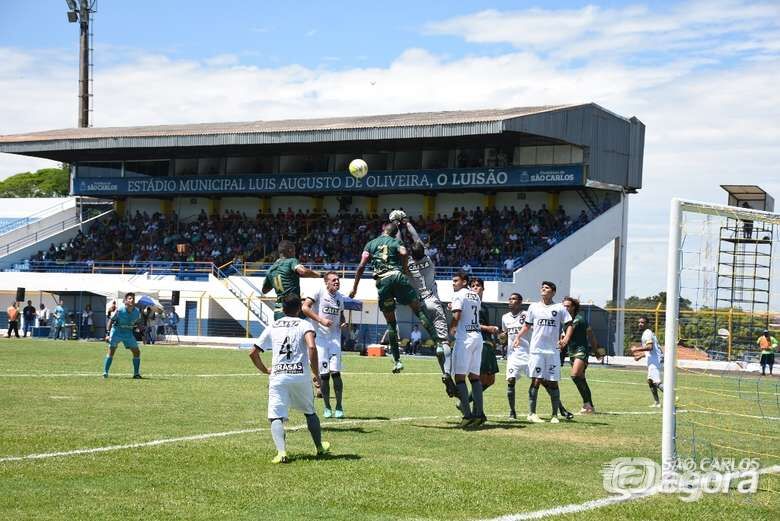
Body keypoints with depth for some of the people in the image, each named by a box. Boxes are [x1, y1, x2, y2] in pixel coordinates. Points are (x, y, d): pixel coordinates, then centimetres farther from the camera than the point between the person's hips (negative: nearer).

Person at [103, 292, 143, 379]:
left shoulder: (137, 312, -7)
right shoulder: (120, 310, -19)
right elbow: (111, 320, -12)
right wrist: (108, 334, -19)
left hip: (128, 333, 4)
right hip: (117, 332, -4)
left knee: (137, 352, -1)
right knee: (111, 351, -12)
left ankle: (136, 374, 11)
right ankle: (105, 373, -3)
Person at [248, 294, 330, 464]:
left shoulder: (272, 327, 15)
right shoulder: (304, 325, 5)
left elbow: (253, 353, 15)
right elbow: (311, 347, -15)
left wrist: (265, 370, 30)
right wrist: (316, 373, -6)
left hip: (277, 377, 1)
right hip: (300, 375, 0)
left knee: (276, 416, -4)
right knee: (310, 412, 20)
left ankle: (281, 451, -27)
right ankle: (320, 448, 35)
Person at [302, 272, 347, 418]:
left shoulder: (340, 297, 11)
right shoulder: (319, 291, -6)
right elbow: (305, 308, -15)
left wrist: (343, 323, 4)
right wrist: (321, 320, -21)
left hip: (334, 337, 3)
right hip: (320, 337, -3)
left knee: (335, 372, -7)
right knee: (324, 374, -1)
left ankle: (339, 406, 3)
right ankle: (327, 407, 12)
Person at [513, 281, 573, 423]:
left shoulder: (560, 308, 6)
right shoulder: (534, 307, 10)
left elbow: (569, 325, 3)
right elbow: (527, 325, 16)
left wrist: (566, 339, -15)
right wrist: (518, 337, 0)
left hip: (553, 351, 0)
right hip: (536, 349, 0)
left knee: (553, 382, 2)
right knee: (536, 380, -5)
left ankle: (555, 415, 8)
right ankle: (532, 413, 0)